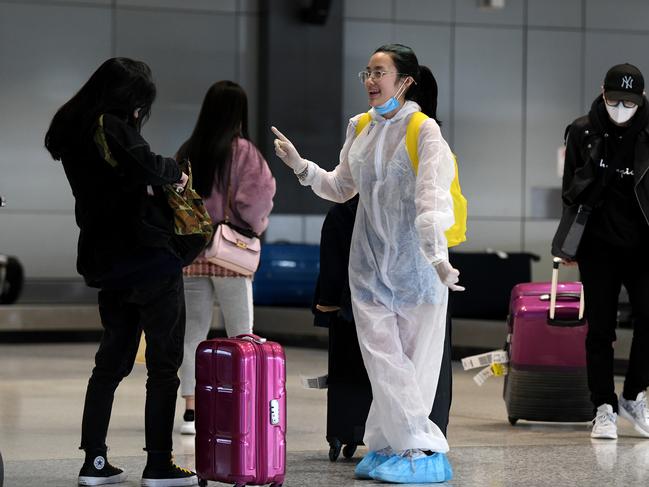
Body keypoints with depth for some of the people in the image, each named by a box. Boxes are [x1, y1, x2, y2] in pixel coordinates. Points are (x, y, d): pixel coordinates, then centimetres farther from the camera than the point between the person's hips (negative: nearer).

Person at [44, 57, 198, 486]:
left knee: (112, 361, 14)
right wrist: (175, 171, -10)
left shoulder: (72, 132, 13)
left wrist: (162, 179, 7)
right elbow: (146, 166, -30)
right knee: (164, 363, 1)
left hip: (108, 265, 8)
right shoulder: (112, 126, -14)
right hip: (149, 258, -8)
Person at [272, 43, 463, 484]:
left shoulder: (425, 132, -11)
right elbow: (341, 188, 20)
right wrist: (300, 166, 6)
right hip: (370, 263, 6)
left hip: (415, 264, -6)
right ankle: (419, 448, 6)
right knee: (384, 362, 1)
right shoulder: (360, 129, 8)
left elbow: (432, 199, -21)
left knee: (415, 362, 1)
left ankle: (404, 448, 5)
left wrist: (438, 257, -34)